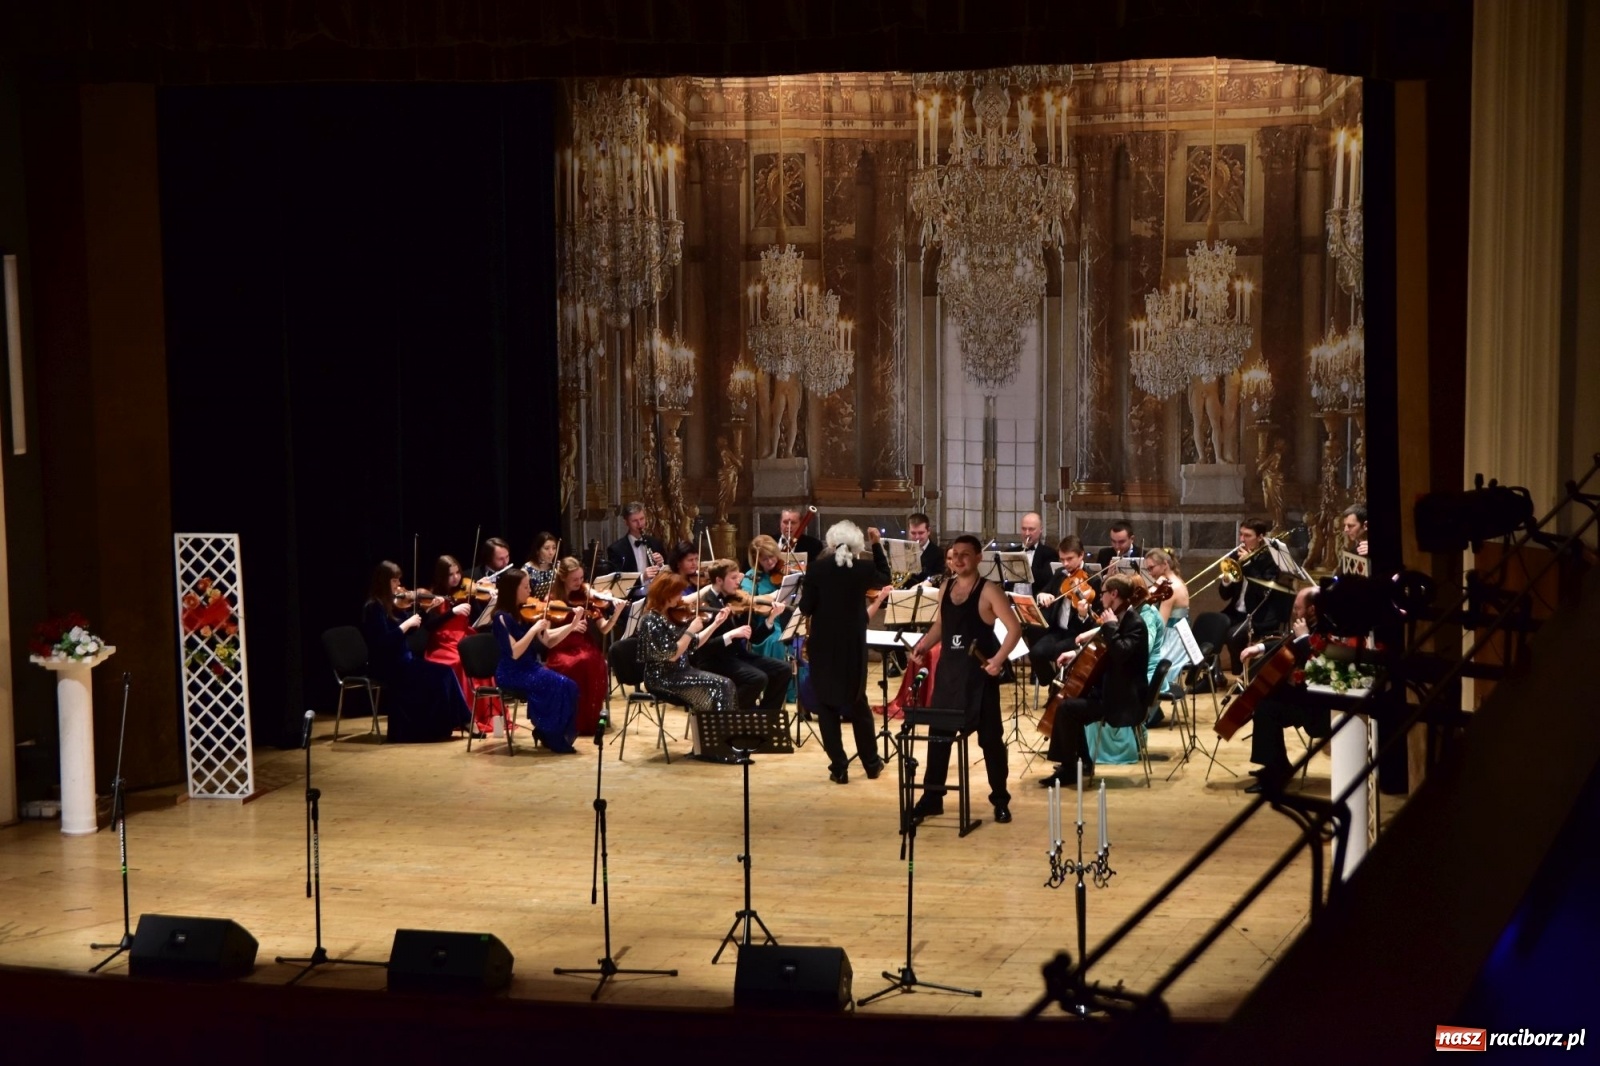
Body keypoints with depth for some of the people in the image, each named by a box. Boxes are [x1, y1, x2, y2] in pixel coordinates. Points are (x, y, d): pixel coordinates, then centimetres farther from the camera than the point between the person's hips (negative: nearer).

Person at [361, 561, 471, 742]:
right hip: (386, 666, -8)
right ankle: (461, 720, -7)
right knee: (441, 675, -18)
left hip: (399, 661, 8)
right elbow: (383, 642, -24)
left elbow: (410, 630, 20)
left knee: (444, 672, -12)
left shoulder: (390, 605, 12)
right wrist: (406, 624, -20)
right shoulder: (373, 607, -14)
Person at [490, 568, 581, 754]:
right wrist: (534, 629, -22)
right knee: (557, 685, -25)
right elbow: (514, 653, -21)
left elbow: (547, 642, 10)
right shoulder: (502, 617, -13)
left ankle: (553, 734, -3)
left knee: (569, 686, -15)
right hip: (511, 674, -7)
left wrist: (572, 626, 0)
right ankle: (552, 737, -9)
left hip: (530, 668, 7)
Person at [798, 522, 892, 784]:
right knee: (858, 700, 18)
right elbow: (881, 584, 19)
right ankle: (871, 762, 25)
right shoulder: (863, 569, -4)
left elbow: (806, 608, -10)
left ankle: (839, 768, 3)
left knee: (827, 704, 6)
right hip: (853, 643, 2)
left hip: (823, 643, -2)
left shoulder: (816, 568, -10)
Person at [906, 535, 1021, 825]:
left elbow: (1015, 628, -13)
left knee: (990, 736, 2)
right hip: (948, 670, 6)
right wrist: (922, 646, 5)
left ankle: (1000, 800, 12)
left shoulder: (988, 591, -10)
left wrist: (999, 659, -24)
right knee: (938, 732, 8)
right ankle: (932, 797, 17)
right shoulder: (945, 588, 8)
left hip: (978, 673, -6)